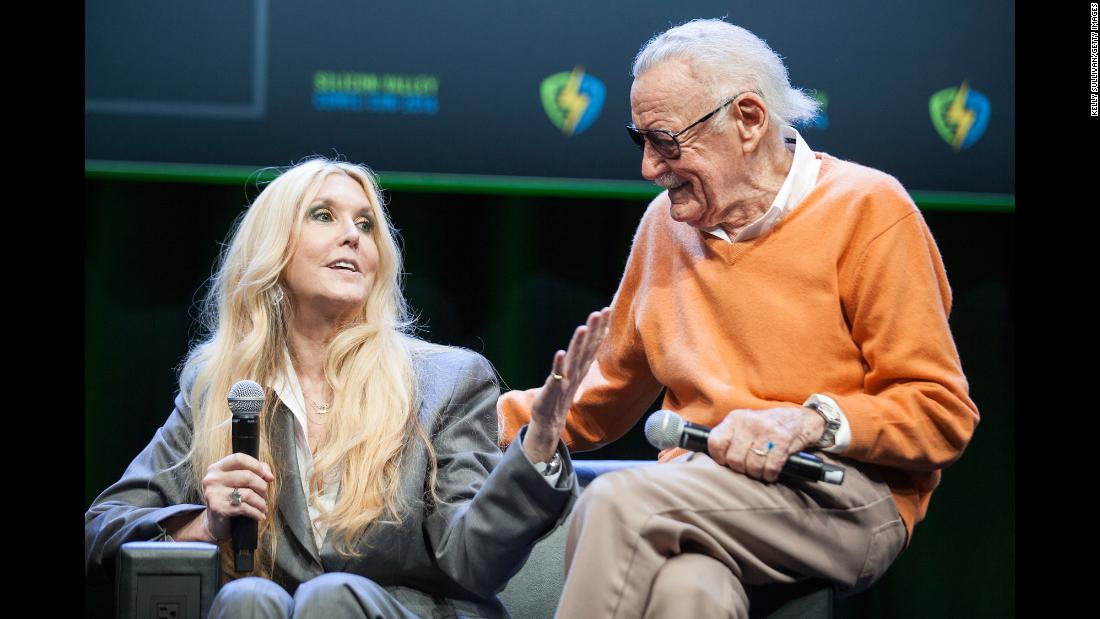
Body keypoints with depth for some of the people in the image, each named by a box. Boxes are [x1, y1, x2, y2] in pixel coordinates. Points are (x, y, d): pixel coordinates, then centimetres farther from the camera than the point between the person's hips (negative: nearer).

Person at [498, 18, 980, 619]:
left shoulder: (866, 209, -1)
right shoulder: (666, 221, 17)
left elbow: (941, 413, -3)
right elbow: (605, 392, 25)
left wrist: (812, 422, -18)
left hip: (848, 498, -4)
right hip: (696, 486, 4)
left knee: (617, 500, -30)